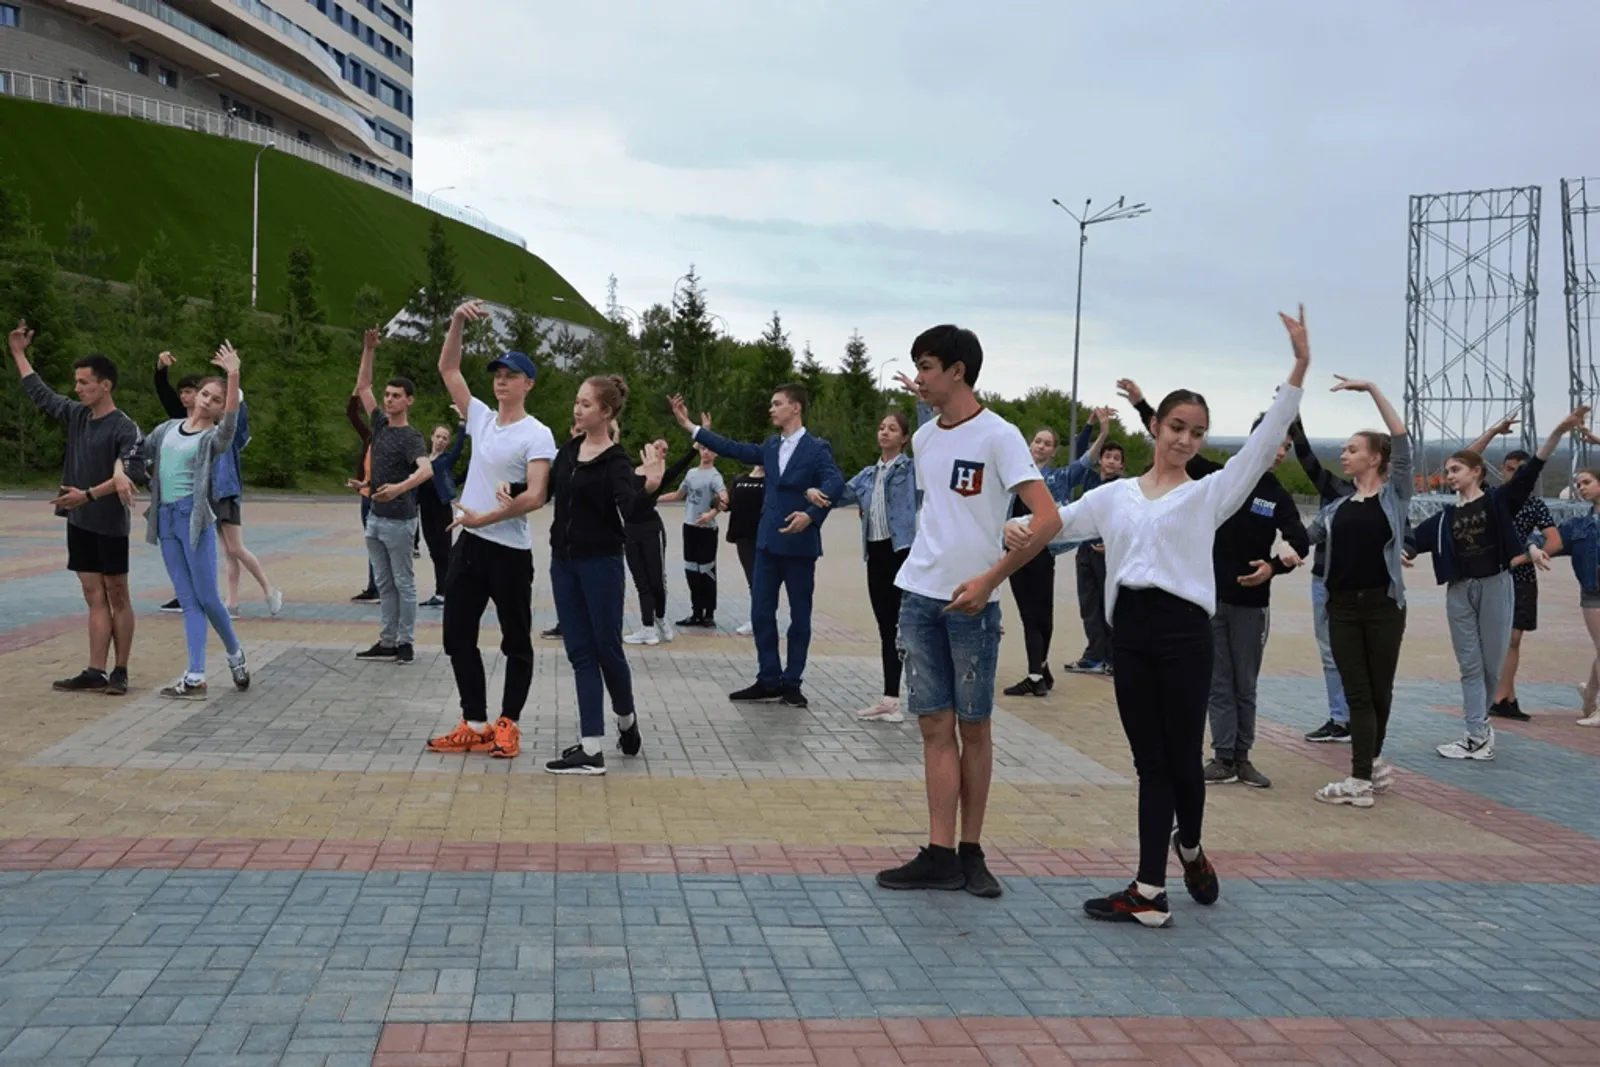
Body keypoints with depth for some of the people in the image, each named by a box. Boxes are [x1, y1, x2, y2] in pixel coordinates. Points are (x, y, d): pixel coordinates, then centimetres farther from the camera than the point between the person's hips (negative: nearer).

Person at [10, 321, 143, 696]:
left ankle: (120, 672, 7)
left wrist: (89, 494, -30)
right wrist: (19, 354, 24)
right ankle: (95, 673, 5)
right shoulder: (76, 415, 8)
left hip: (109, 524, -6)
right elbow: (39, 393, 22)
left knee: (117, 596, 2)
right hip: (79, 522, 6)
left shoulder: (124, 428, -13)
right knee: (95, 598, 6)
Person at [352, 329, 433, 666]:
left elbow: (426, 470, -30)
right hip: (375, 517, 8)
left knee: (403, 583, -1)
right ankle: (387, 641, 15)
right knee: (384, 584, 10)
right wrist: (369, 349, 7)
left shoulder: (411, 437, -13)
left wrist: (400, 487, -48)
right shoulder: (380, 424, 9)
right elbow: (362, 387, 15)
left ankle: (406, 642, 5)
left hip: (399, 520, -8)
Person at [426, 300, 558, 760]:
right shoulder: (480, 417, 9)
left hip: (509, 551, -7)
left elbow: (535, 497, -20)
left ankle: (507, 725, 13)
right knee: (457, 636, 9)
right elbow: (447, 368, 11)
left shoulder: (537, 435, -10)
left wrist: (484, 517, -17)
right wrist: (458, 321, -2)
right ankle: (475, 724, 17)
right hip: (469, 546, 7)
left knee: (515, 642, 4)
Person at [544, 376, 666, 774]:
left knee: (607, 648, 4)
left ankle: (626, 719, 31)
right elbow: (544, 491, 18)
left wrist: (648, 487, -44)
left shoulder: (615, 462, -12)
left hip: (601, 563, -6)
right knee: (580, 652, 4)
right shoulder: (568, 450, 8)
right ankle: (591, 749, 4)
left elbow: (631, 508, -26)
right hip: (563, 562, 7)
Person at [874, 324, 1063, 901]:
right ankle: (940, 855, 5)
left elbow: (1047, 518, -17)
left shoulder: (998, 436, -9)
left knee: (973, 725, 5)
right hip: (920, 595, 5)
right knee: (936, 726, 3)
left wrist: (990, 578, -19)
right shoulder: (923, 438, 11)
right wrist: (928, 563, 15)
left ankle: (971, 852, 15)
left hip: (973, 601, -5)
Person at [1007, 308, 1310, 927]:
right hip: (1130, 627, 3)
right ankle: (1150, 891, 9)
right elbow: (1060, 521, 14)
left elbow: (1264, 443, -4)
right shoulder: (1115, 495, 14)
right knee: (1150, 762, 6)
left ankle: (1189, 850, 33)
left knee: (1182, 758, 3)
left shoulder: (1209, 493, 4)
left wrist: (1299, 370, -13)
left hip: (1184, 629, -3)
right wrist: (1020, 527, -9)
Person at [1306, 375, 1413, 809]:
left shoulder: (1395, 495, 0)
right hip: (1343, 606, 3)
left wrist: (1371, 389, -14)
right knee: (1358, 692, 2)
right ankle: (1366, 773, 5)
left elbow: (1402, 440, -10)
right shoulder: (1336, 507, 11)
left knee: (1379, 689, 9)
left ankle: (1371, 766, 23)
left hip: (1384, 604, -3)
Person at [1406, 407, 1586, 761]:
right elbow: (1412, 541, 14)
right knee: (1470, 666, 2)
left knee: (1492, 664, 4)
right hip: (1459, 591, 4)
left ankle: (1479, 727, 22)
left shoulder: (1498, 500, -1)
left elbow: (1530, 471, -13)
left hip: (1495, 586, -3)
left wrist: (1559, 431, -26)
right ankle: (1477, 736, 4)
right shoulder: (1445, 516, 10)